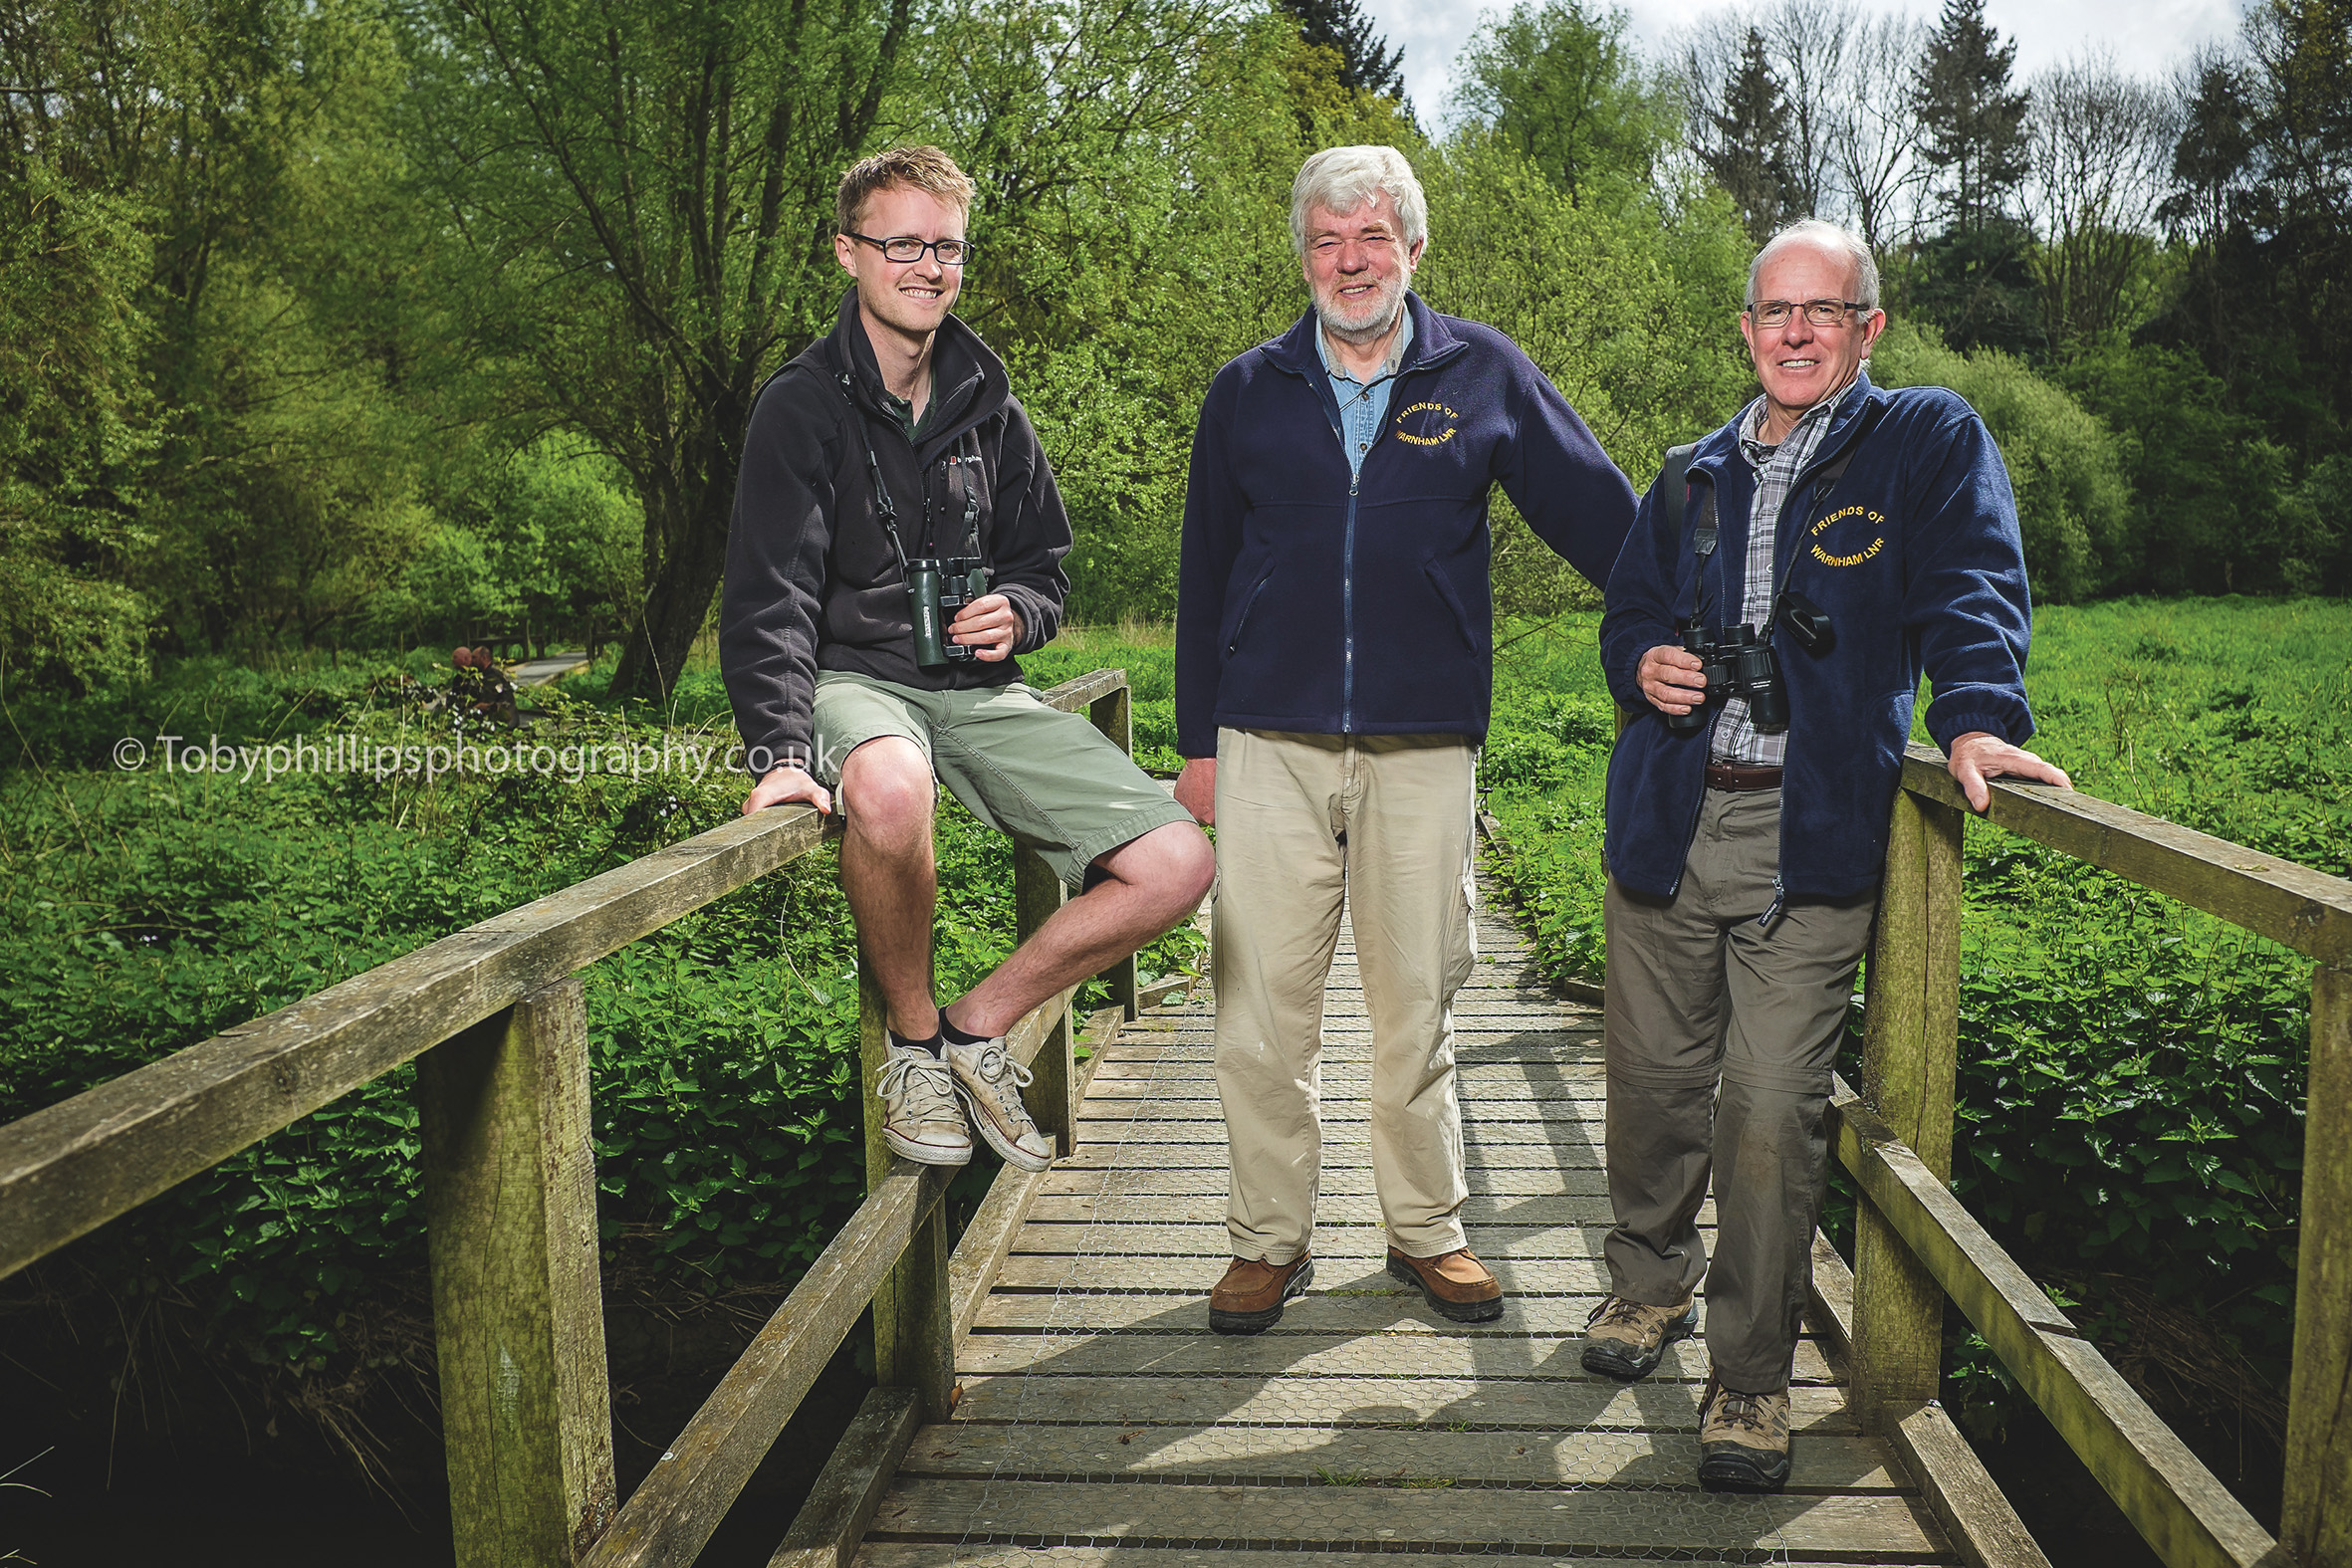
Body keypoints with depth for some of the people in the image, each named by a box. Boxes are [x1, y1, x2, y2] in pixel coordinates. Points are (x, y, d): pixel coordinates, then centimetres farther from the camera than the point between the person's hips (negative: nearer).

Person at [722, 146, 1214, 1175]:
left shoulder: (988, 407, 13)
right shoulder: (803, 407, -3)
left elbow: (1044, 567, 22)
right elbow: (771, 596, -13)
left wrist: (1017, 613, -4)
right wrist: (781, 747, -29)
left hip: (981, 692, 5)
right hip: (855, 680, -5)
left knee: (1178, 864, -13)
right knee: (890, 788, -43)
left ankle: (978, 1026, 5)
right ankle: (913, 1038, -14)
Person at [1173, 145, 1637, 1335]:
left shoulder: (1483, 375, 6)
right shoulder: (1247, 392, 10)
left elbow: (1599, 515, 10)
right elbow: (1204, 575, 13)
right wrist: (1197, 740, 10)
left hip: (1424, 746, 0)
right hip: (1271, 745, 1)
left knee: (1417, 1004, 8)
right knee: (1262, 1006, 1)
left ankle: (1427, 1230, 25)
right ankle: (1269, 1239, 17)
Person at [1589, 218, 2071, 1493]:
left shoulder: (1931, 445, 5)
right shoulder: (1696, 477, 18)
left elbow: (1972, 589, -8)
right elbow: (1628, 610, 26)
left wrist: (1976, 717, -26)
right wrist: (1642, 664, 2)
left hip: (1813, 836, -4)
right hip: (1668, 821, 4)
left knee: (1770, 1112, -7)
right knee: (1653, 1078, 12)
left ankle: (1750, 1377, 9)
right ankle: (1649, 1283, 36)